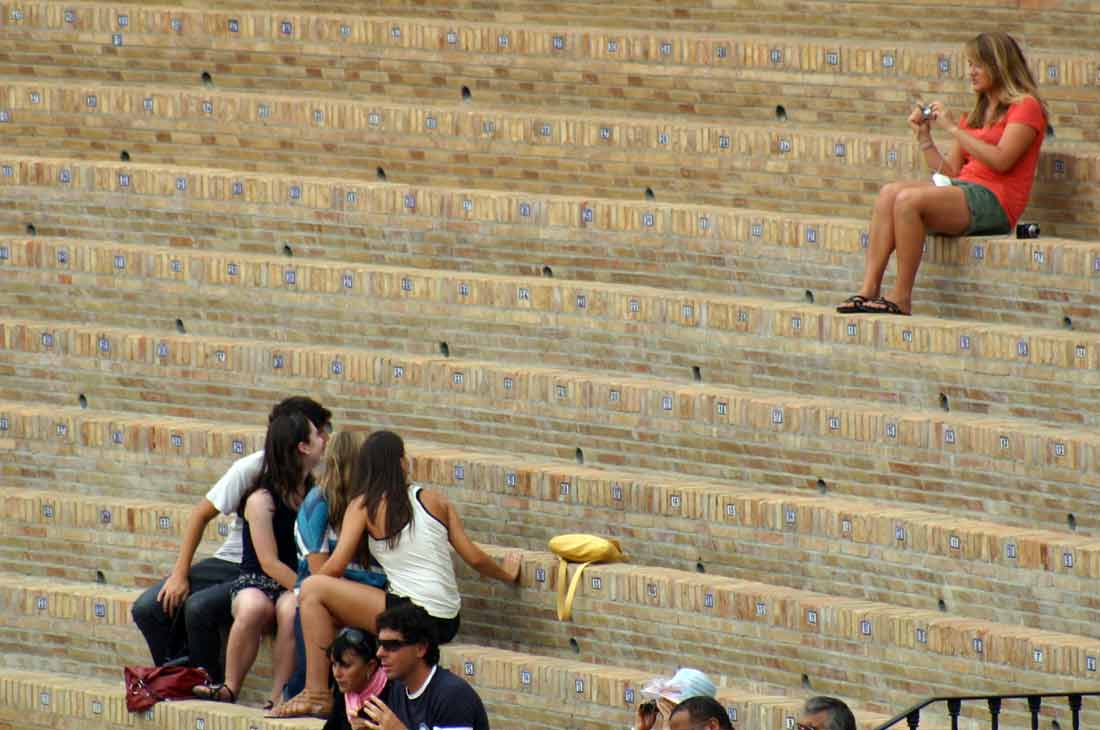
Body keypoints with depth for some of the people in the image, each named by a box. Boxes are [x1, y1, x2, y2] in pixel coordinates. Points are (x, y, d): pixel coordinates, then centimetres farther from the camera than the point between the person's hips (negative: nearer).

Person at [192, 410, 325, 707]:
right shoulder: (261, 500, -4)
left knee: (292, 609, -35)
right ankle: (230, 688, -26)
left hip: (295, 585, 3)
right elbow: (269, 562, -10)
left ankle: (277, 697, -34)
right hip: (257, 581, -3)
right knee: (253, 608, -39)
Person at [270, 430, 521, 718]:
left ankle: (317, 694, -5)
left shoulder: (364, 505, -2)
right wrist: (507, 574, 32)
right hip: (447, 624, 7)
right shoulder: (435, 500, 10)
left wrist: (312, 590, 18)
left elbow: (335, 567, -4)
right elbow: (474, 558, 12)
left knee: (313, 589, -1)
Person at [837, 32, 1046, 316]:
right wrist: (924, 137, 9)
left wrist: (952, 128, -10)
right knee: (890, 193, -16)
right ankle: (869, 290, -25)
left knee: (908, 199, -27)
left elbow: (1001, 160, -14)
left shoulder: (1025, 106, 1)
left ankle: (901, 298, -23)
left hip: (994, 200, -8)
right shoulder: (976, 114, 26)